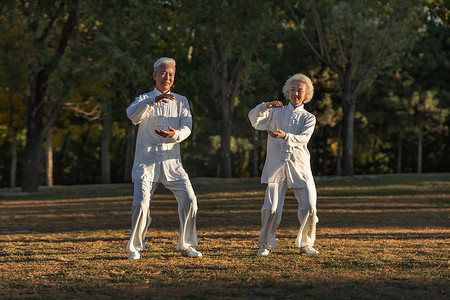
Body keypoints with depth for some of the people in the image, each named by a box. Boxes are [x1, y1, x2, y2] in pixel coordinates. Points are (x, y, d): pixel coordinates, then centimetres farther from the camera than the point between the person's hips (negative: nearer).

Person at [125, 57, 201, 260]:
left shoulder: (181, 101, 12)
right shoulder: (144, 99, 4)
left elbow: (187, 127, -2)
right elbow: (132, 114, -19)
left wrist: (175, 134, -25)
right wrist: (153, 101, -36)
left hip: (171, 162, 3)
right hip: (147, 161, -2)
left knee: (189, 200, -7)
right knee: (141, 203, -14)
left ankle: (186, 245, 9)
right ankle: (134, 248, 0)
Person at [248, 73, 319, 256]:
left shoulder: (309, 118, 13)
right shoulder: (276, 112, 15)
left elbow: (304, 138, -7)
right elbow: (253, 117, -2)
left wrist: (285, 136, -26)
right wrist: (267, 106, -21)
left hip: (300, 168, 1)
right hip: (276, 166, -1)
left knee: (309, 207, -7)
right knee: (271, 208, -10)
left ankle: (305, 244, 12)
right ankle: (265, 244, 7)